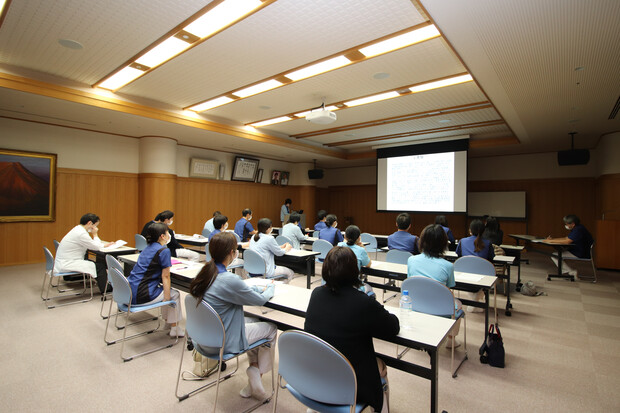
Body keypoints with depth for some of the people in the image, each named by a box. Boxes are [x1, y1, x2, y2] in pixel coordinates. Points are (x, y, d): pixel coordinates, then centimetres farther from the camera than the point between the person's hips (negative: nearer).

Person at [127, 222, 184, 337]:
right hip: (141, 296, -9)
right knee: (175, 294, 11)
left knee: (168, 290, 25)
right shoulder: (164, 251, -14)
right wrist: (167, 298, -7)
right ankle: (175, 328, 16)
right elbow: (165, 276, -11)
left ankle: (168, 320, 33)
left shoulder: (148, 248, 12)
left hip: (130, 291, 9)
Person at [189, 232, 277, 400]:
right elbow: (261, 300, -14)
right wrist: (271, 288, 4)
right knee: (271, 328, 9)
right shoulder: (229, 280, -30)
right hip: (222, 343, -8)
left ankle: (253, 368, 23)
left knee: (254, 321, 23)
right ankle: (255, 381, 19)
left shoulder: (205, 273, -6)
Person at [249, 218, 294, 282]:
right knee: (290, 272, 11)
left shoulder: (253, 237, 6)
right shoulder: (269, 239, -18)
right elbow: (279, 253, -6)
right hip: (265, 272, -8)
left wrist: (281, 246, 21)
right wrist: (287, 248, 14)